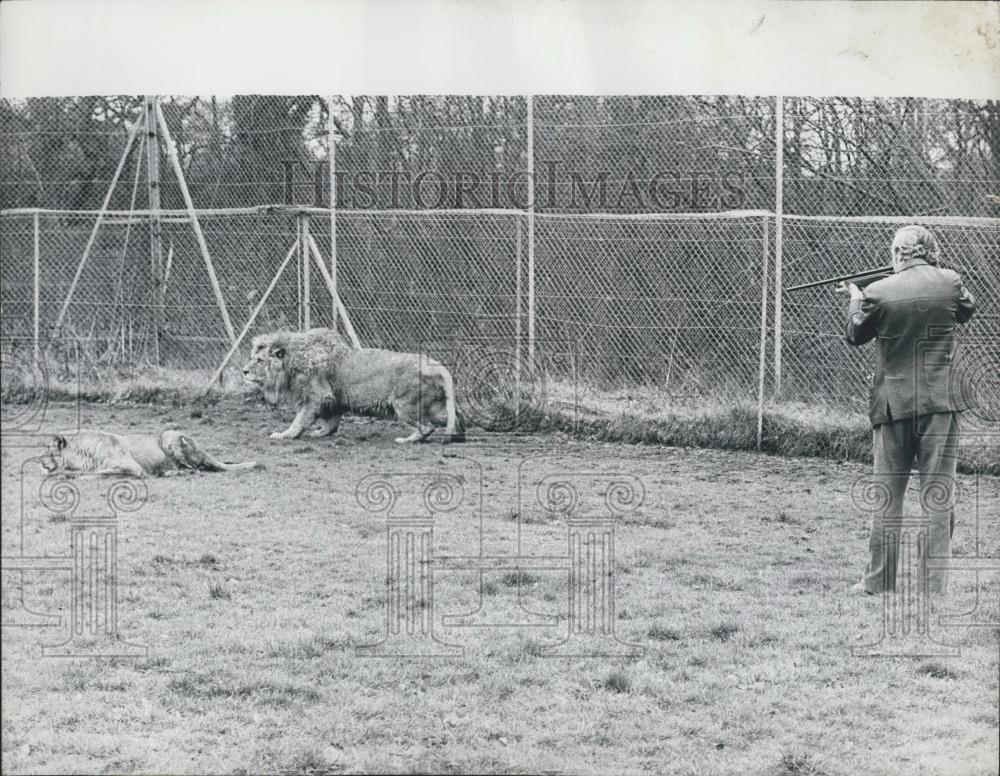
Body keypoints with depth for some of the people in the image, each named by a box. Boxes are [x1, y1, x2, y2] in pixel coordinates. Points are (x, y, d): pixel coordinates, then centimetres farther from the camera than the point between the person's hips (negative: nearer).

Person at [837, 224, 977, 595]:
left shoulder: (877, 293, -7)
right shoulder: (949, 281, -4)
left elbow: (856, 335, 9)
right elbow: (967, 309, 18)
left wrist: (855, 299, 25)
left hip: (893, 401, 0)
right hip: (941, 400, 1)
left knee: (887, 495, 9)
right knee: (938, 494, 4)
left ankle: (878, 581, 12)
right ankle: (935, 582, 2)